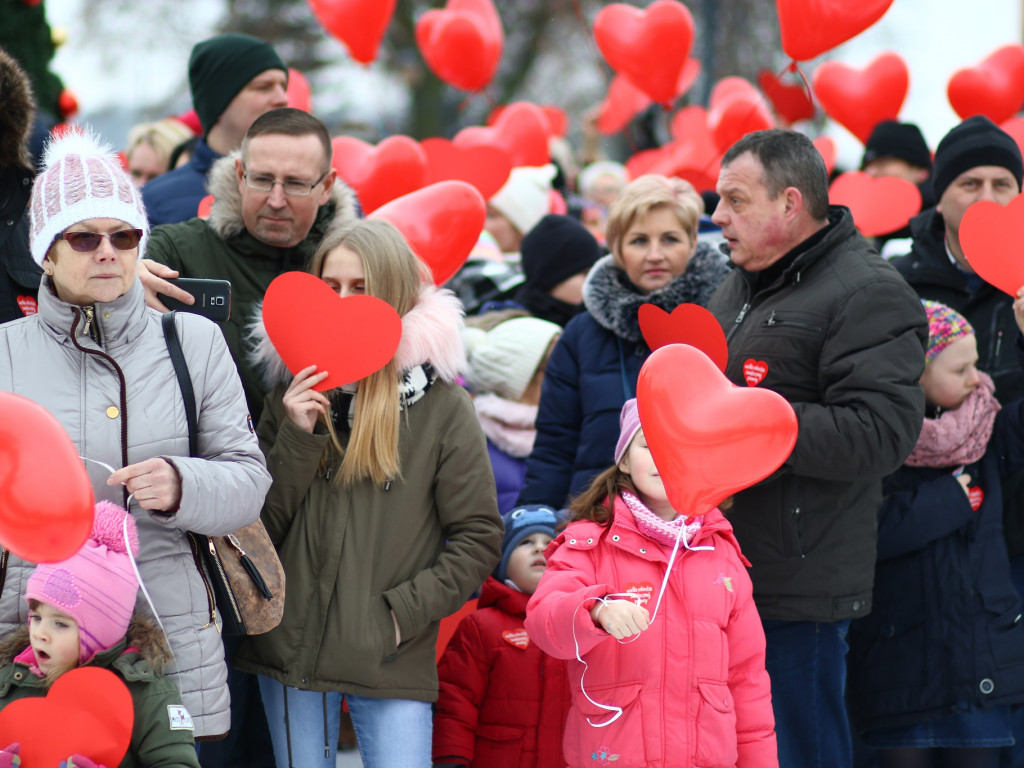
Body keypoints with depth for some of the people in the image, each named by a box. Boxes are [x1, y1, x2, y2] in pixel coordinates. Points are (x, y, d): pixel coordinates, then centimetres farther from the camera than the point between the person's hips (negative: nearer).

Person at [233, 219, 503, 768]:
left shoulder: (441, 407, -1)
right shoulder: (293, 395, 7)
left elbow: (478, 538, -1)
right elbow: (261, 528, 4)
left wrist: (404, 611, -10)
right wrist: (297, 438, -8)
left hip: (392, 662, -3)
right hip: (291, 652, 3)